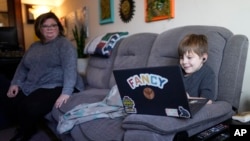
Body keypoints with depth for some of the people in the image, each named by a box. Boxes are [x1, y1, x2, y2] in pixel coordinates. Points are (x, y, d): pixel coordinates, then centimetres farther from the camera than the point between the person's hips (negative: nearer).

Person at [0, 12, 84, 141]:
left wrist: (66, 92, -33)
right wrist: (15, 83, 4)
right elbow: (22, 66, 21)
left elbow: (70, 68, -22)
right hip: (33, 87, 8)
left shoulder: (64, 44, -8)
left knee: (30, 107, -27)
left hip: (58, 87, -7)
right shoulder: (34, 46, 16)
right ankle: (26, 127, 22)